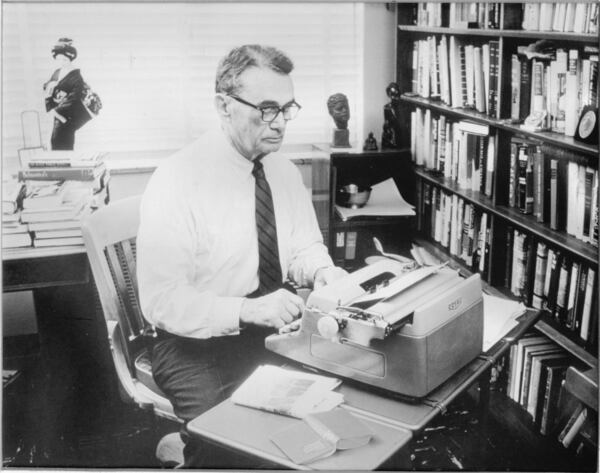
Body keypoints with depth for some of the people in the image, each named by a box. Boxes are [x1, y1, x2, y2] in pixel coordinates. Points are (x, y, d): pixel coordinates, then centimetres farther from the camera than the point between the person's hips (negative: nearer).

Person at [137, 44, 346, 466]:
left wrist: (321, 272, -8)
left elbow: (305, 247, 15)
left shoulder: (284, 171, 4)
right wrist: (246, 309, -31)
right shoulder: (177, 181, -17)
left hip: (279, 331, 7)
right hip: (198, 344, -6)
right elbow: (161, 301, -19)